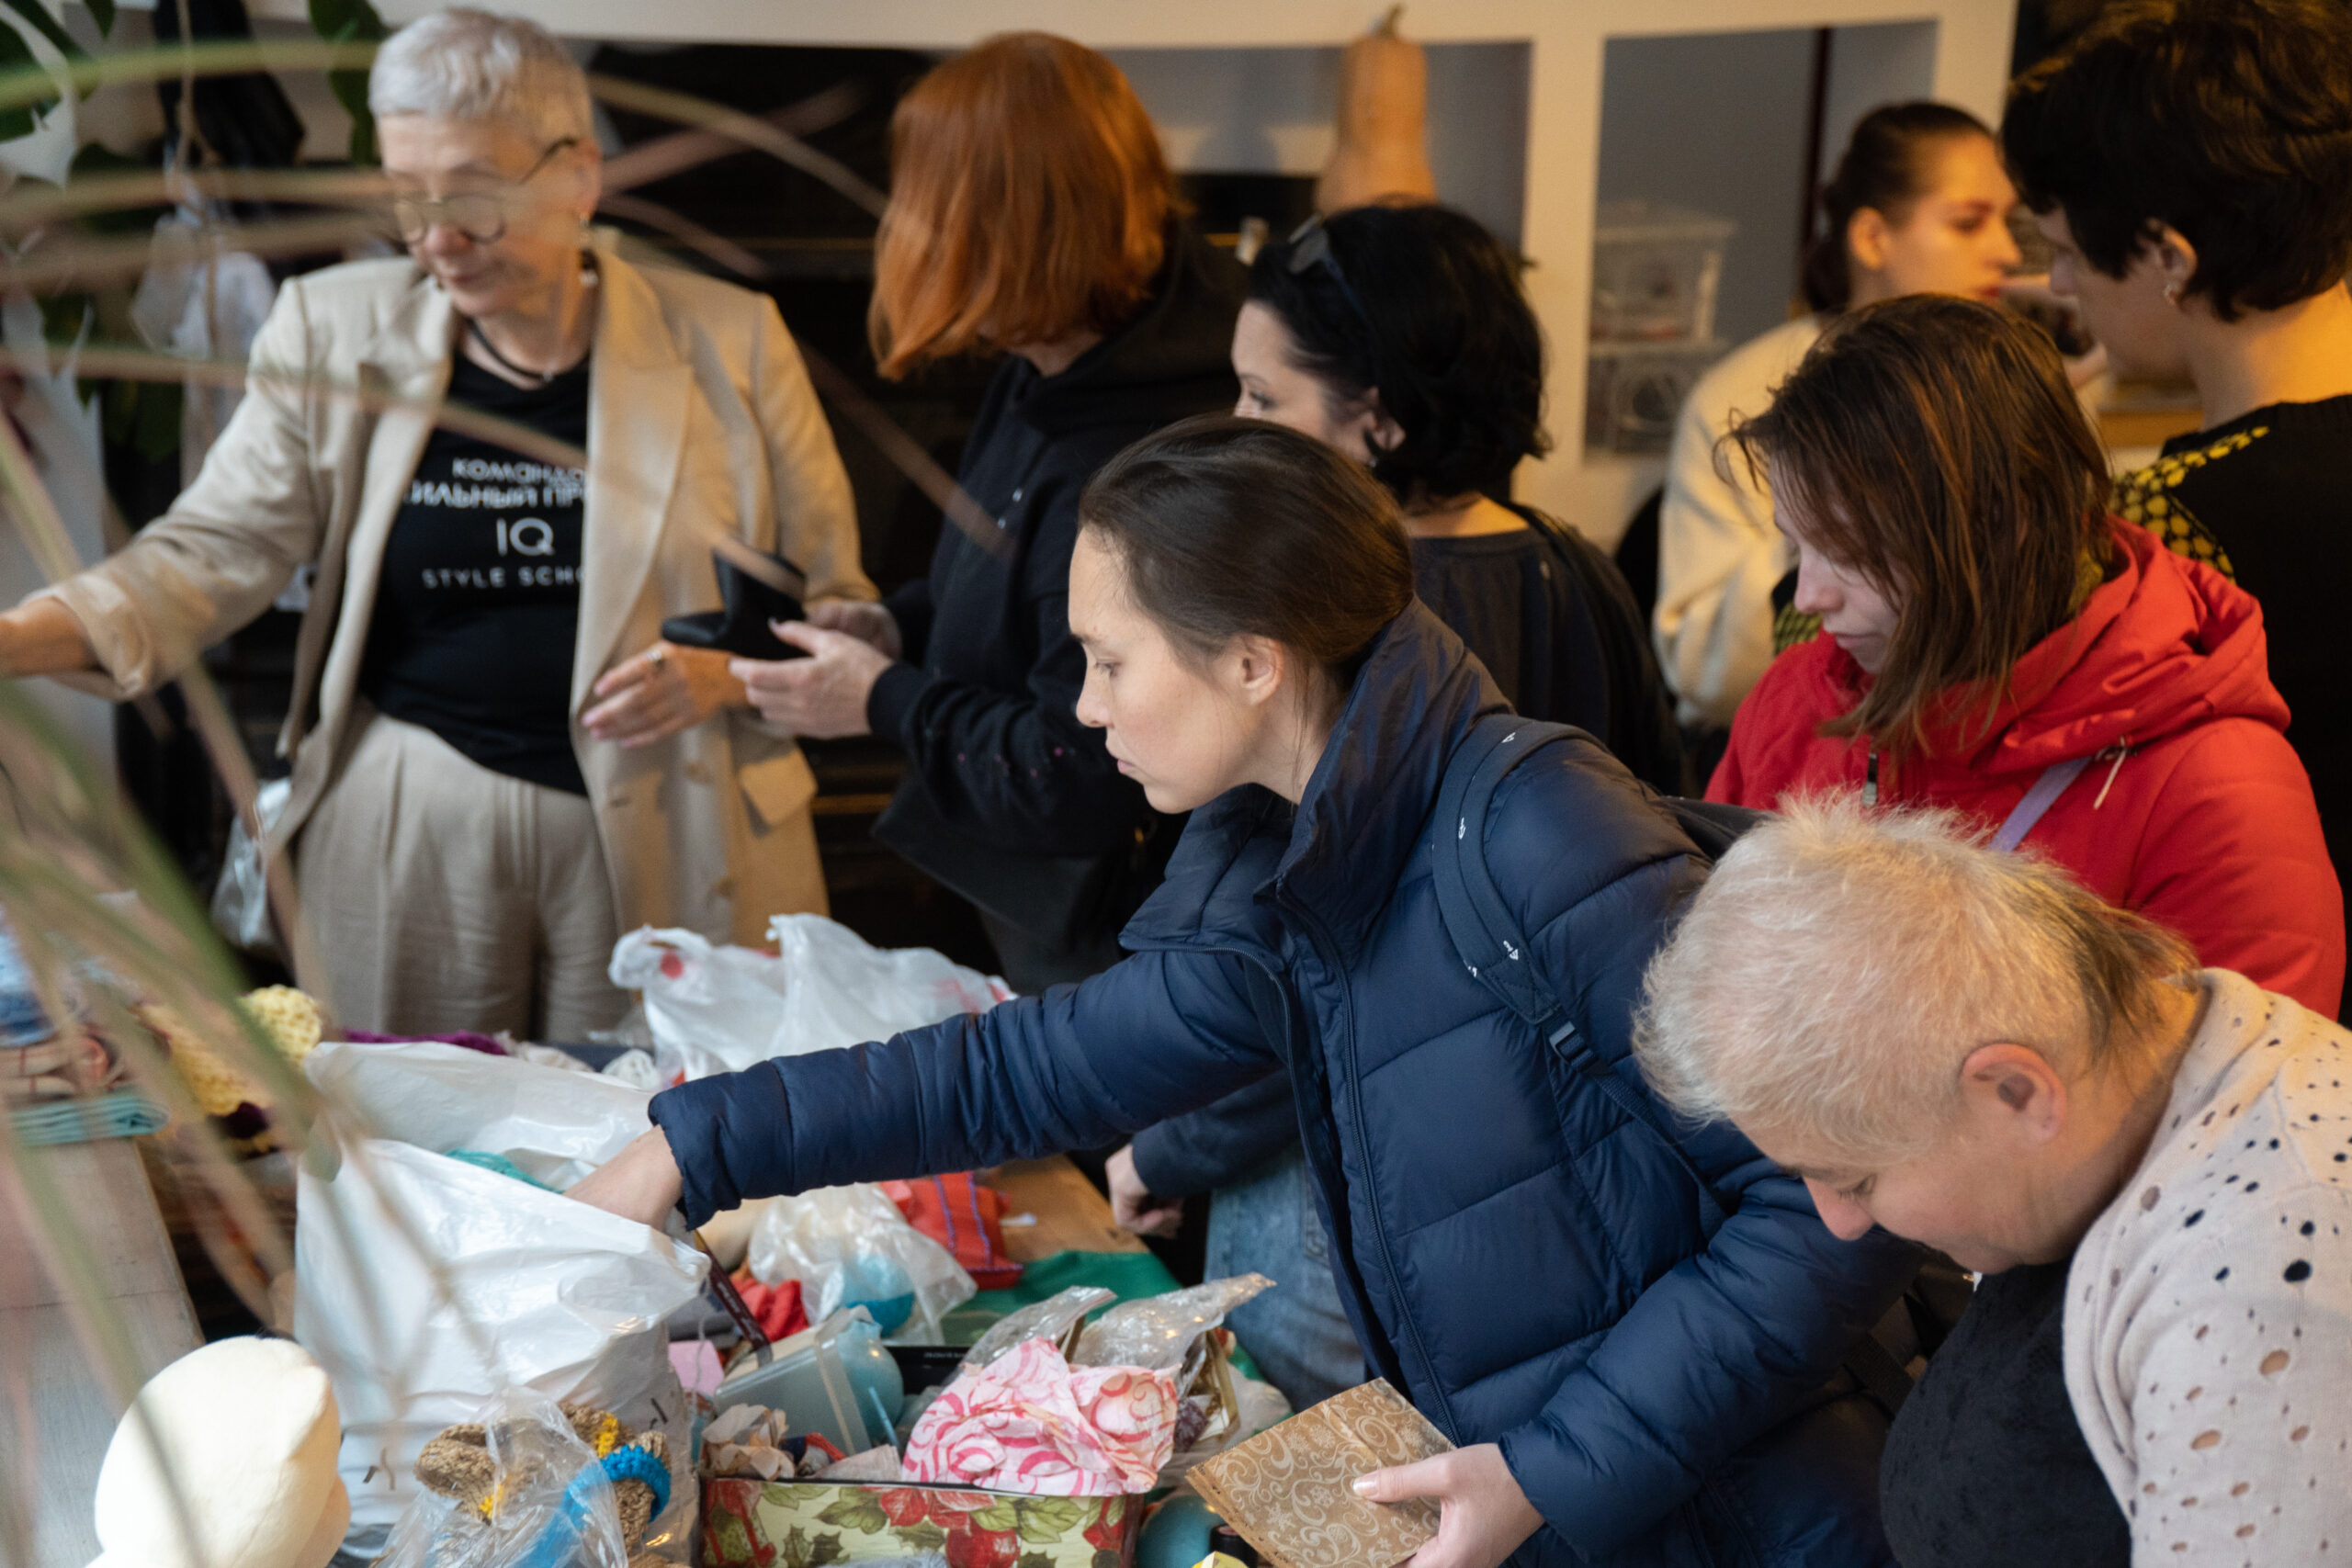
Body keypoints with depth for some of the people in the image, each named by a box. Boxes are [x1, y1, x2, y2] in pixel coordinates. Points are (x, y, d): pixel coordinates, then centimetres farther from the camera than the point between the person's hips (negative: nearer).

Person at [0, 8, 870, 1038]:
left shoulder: (728, 342, 0)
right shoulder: (334, 330, 3)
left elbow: (836, 606, 5)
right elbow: (210, 553, -1)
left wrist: (728, 674, -14)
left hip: (667, 840, -1)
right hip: (407, 829, 1)